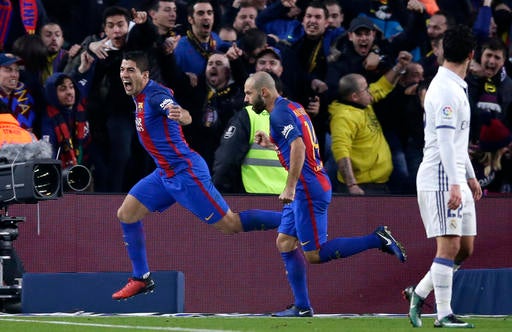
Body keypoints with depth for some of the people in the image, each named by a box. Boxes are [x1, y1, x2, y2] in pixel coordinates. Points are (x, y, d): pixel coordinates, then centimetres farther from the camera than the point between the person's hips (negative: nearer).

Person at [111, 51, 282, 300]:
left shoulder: (155, 95, -20)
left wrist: (180, 115, -61)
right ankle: (141, 278, 12)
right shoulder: (140, 97, 8)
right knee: (126, 214, 4)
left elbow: (187, 118, -40)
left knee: (231, 224, -8)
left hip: (185, 172, -9)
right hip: (165, 174, 9)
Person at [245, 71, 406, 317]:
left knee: (315, 254, -8)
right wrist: (271, 144, 18)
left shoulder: (279, 114, -13)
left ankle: (377, 239, -7)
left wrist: (290, 187, -27)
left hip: (308, 190, -10)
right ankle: (302, 307, 9)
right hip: (305, 190, 10)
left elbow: (298, 147, -26)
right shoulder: (292, 107, 17)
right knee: (285, 242, 10)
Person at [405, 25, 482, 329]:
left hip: (455, 179, 10)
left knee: (466, 247, 8)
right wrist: (455, 184, -24)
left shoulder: (456, 88, 17)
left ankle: (420, 293, 18)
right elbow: (445, 141, -21)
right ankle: (444, 315, -7)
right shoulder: (447, 90, -15)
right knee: (450, 245, -10)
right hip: (440, 179, -10)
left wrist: (470, 176, 28)